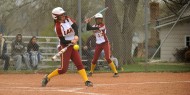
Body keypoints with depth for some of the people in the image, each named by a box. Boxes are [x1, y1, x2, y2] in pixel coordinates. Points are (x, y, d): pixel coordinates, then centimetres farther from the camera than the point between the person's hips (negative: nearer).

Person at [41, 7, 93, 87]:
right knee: (63, 69, -7)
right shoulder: (58, 27, -18)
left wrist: (76, 35, -25)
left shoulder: (67, 19, 1)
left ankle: (86, 81, -2)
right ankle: (48, 77, 8)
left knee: (79, 64, 1)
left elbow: (75, 26, -9)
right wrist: (71, 41, -34)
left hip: (73, 46, 7)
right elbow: (63, 41, -19)